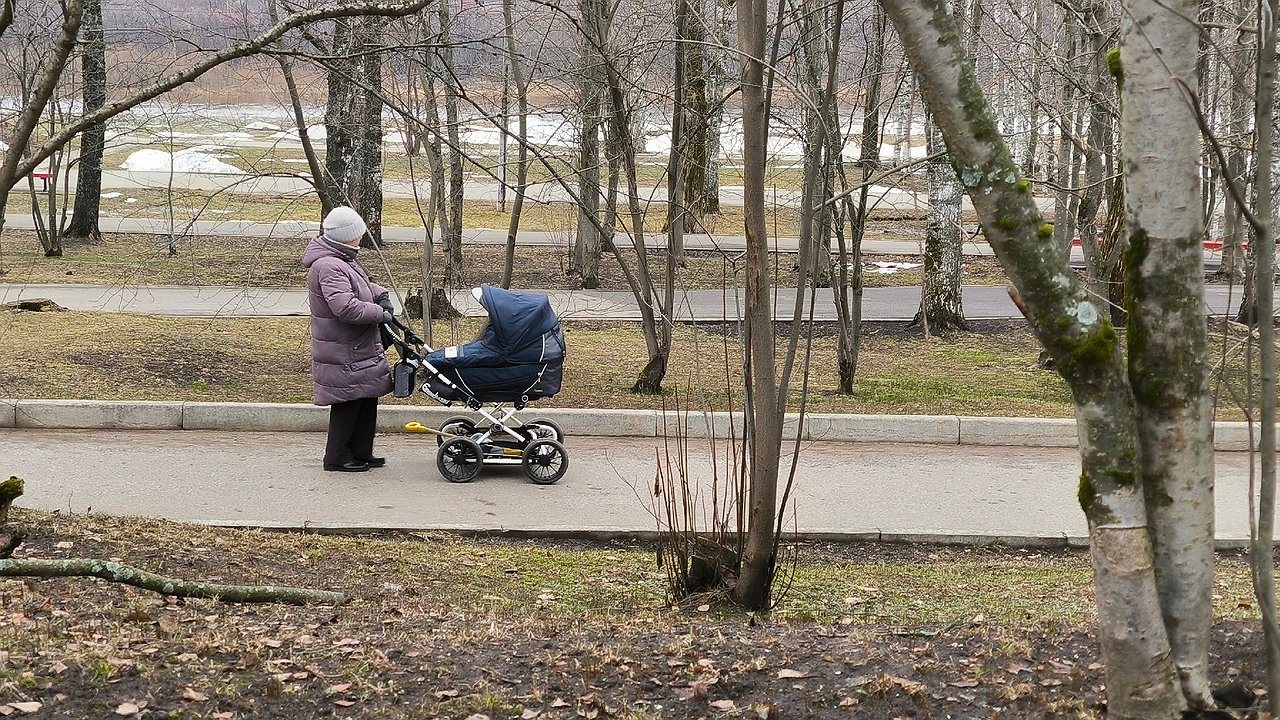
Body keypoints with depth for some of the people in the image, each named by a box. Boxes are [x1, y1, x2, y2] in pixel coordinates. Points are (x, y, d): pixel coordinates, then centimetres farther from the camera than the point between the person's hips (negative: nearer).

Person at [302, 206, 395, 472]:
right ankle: (337, 457, 10)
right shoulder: (328, 267, -23)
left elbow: (364, 284, 30)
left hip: (360, 350, 11)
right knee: (348, 402, -1)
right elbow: (346, 307, -31)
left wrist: (380, 294, 9)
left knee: (367, 400, 16)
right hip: (343, 355, -11)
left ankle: (361, 453, 27)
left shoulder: (343, 261, 12)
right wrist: (379, 313, -20)